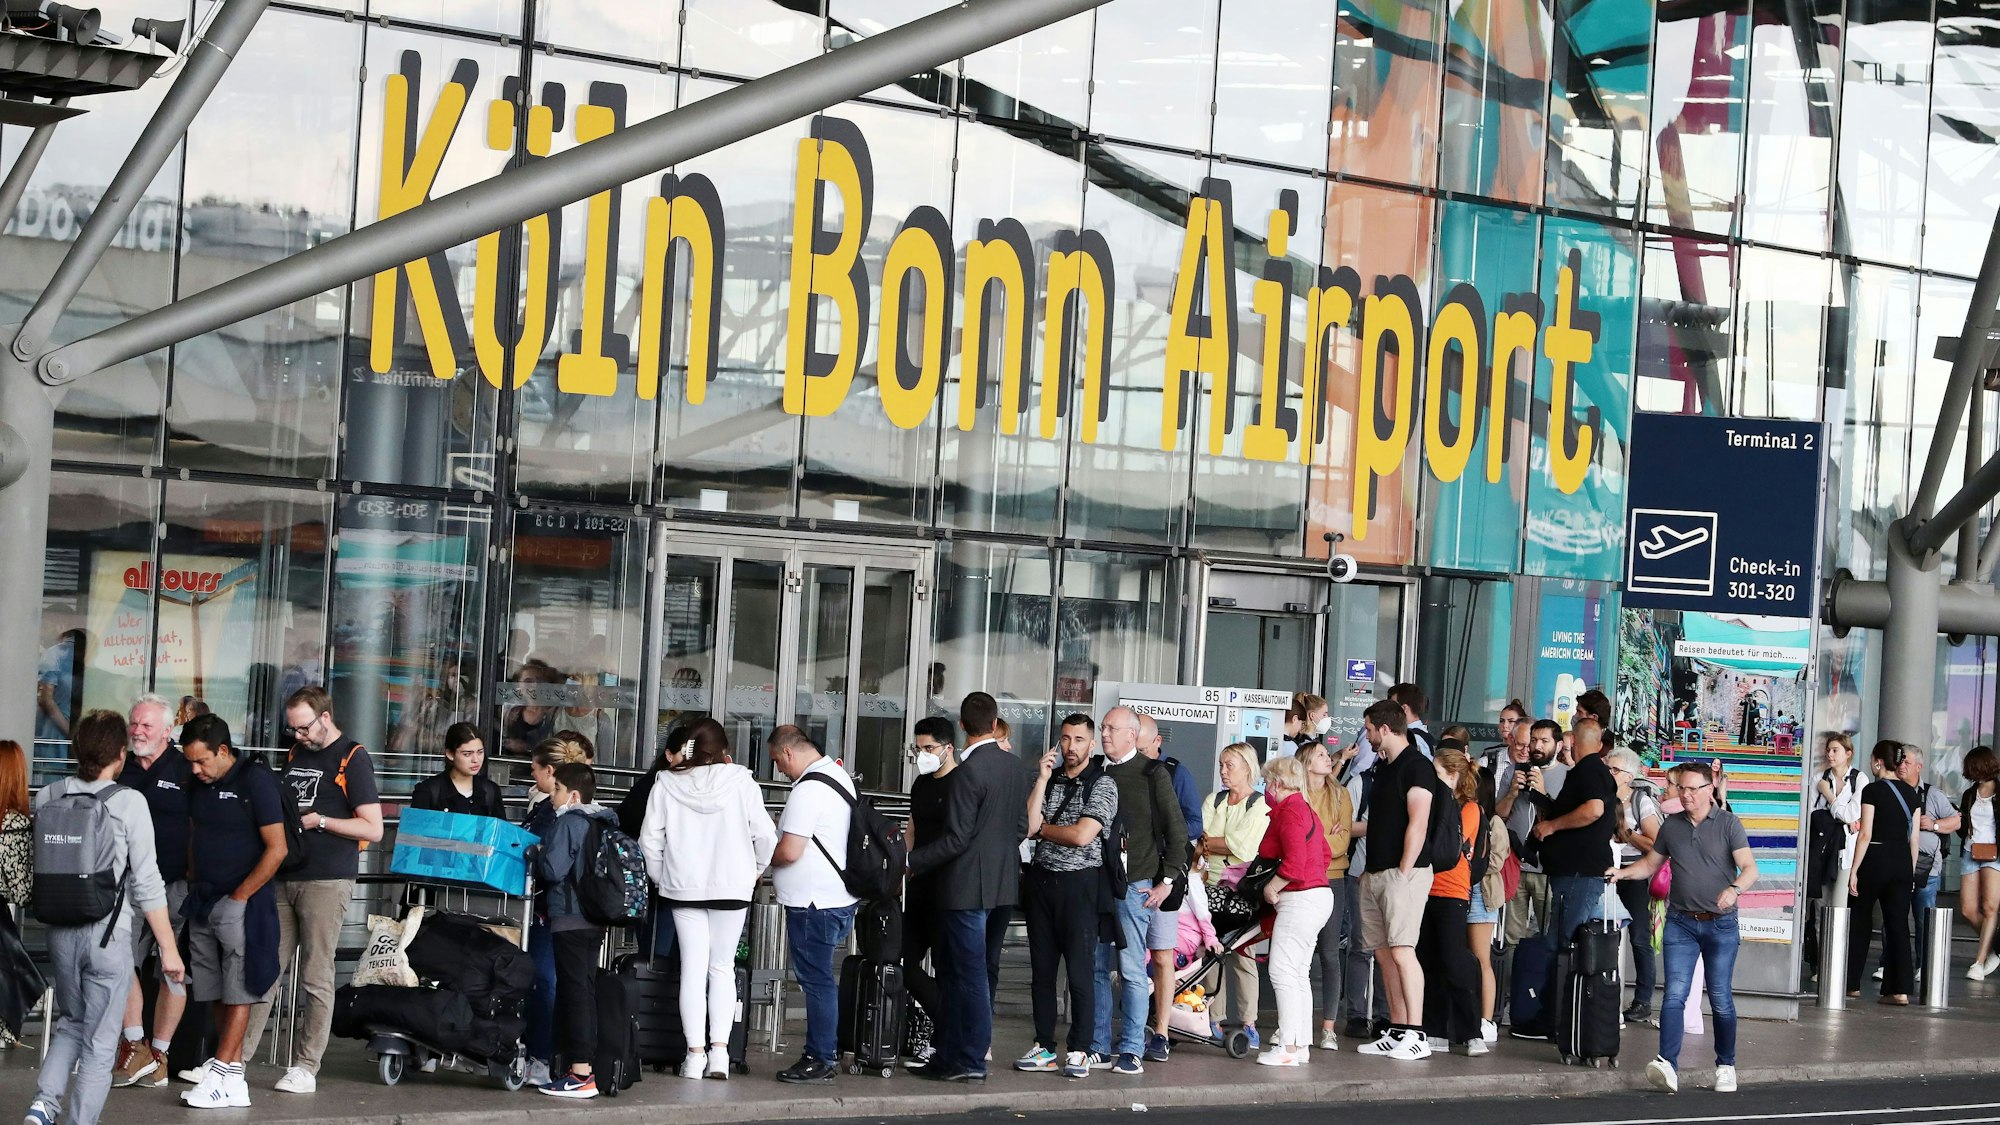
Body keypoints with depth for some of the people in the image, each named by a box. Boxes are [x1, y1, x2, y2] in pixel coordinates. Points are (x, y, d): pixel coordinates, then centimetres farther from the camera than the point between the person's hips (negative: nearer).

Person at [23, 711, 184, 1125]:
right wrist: (168, 948, -4)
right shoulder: (128, 802, -9)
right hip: (108, 933, -4)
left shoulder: (47, 798, 3)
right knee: (99, 1043, 4)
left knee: (71, 1024, 21)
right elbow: (147, 884, -9)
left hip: (60, 931, 4)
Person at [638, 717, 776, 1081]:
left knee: (693, 968, 4)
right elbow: (765, 834, -4)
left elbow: (650, 840, 0)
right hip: (732, 886, 0)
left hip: (683, 887, 0)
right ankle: (719, 1049, 1)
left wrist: (660, 879, 13)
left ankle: (694, 1053, -2)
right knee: (722, 967, 10)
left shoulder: (667, 785, -2)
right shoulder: (740, 781, -4)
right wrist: (755, 870, 12)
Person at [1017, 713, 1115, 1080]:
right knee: (1041, 969, 8)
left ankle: (1079, 1051, 1)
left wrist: (1043, 827, -1)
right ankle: (1044, 1047, 15)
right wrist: (1042, 781, -6)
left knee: (1079, 971, -4)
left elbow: (1082, 835, -15)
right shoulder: (1048, 779, 11)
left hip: (1079, 884, -5)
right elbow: (1028, 827, -1)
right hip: (1042, 881, 5)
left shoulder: (1103, 784, -5)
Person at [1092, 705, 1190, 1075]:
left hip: (1135, 884, -4)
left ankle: (1131, 1050, -1)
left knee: (1132, 969, -5)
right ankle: (1100, 1047, 10)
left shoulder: (1153, 774, -1)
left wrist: (1168, 880, -5)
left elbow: (1177, 831, -1)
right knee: (1096, 968, 4)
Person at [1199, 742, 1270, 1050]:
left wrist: (1208, 843, 2)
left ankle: (1248, 1023, -5)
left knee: (1241, 952, -7)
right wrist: (1223, 847, -11)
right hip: (1212, 885, 5)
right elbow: (1196, 840, 6)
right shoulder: (1214, 801, 18)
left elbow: (1243, 847, -9)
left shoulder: (1261, 805, 1)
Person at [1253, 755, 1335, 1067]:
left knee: (1282, 971, -10)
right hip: (1317, 895, 11)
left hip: (1300, 899, -11)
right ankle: (1302, 1044, 14)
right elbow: (1325, 854, 23)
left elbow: (1295, 862, -23)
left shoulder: (1289, 811, -14)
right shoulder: (1304, 809, 18)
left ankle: (1289, 1047, -12)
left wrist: (1271, 888, -12)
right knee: (1299, 973, 13)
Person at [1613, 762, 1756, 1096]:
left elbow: (1750, 868, -11)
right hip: (1681, 922, 2)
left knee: (1721, 999, 3)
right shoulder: (1671, 825, 8)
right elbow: (1650, 864, 18)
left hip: (1720, 923, -2)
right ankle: (1668, 1066, -23)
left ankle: (1726, 1065, 18)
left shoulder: (1728, 824, -3)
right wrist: (1621, 873, 0)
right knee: (1674, 994, -11)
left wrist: (1734, 889, -31)